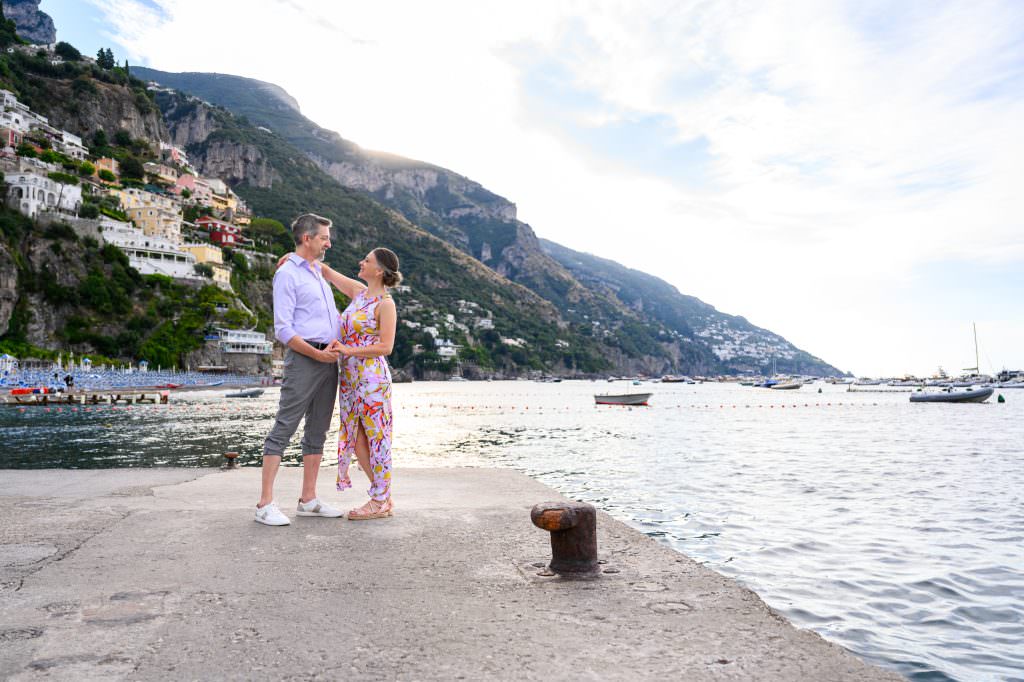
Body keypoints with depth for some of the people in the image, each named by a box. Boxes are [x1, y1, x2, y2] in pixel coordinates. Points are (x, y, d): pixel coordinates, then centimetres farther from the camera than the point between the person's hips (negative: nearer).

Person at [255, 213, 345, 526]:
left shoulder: (318, 271, 19)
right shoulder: (287, 275, -6)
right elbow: (283, 329, -13)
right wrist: (318, 354, -18)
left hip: (329, 361, 9)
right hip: (304, 359, -8)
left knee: (317, 431, 9)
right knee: (284, 429, -7)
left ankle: (308, 499, 15)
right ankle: (266, 503, -3)